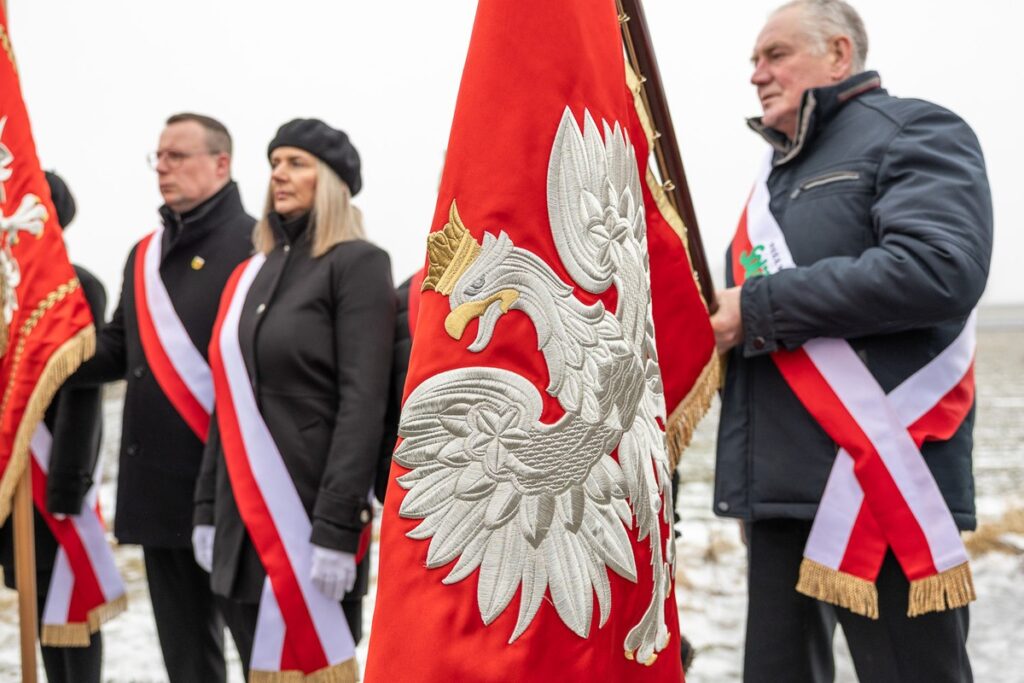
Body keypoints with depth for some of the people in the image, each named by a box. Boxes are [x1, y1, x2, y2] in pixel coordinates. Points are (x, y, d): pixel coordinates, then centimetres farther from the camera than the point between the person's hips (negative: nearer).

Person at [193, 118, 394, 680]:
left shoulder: (357, 263, -6)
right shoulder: (253, 272, 14)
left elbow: (364, 403, -14)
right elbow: (230, 401, 16)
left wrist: (337, 528, -19)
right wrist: (207, 507, 11)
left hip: (311, 513, -6)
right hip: (242, 519, 6)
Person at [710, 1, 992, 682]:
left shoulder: (915, 132, -2)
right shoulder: (778, 171, 23)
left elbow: (940, 269, -21)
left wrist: (758, 308, -16)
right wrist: (707, 314, 4)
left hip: (882, 485, -8)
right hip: (779, 486, 8)